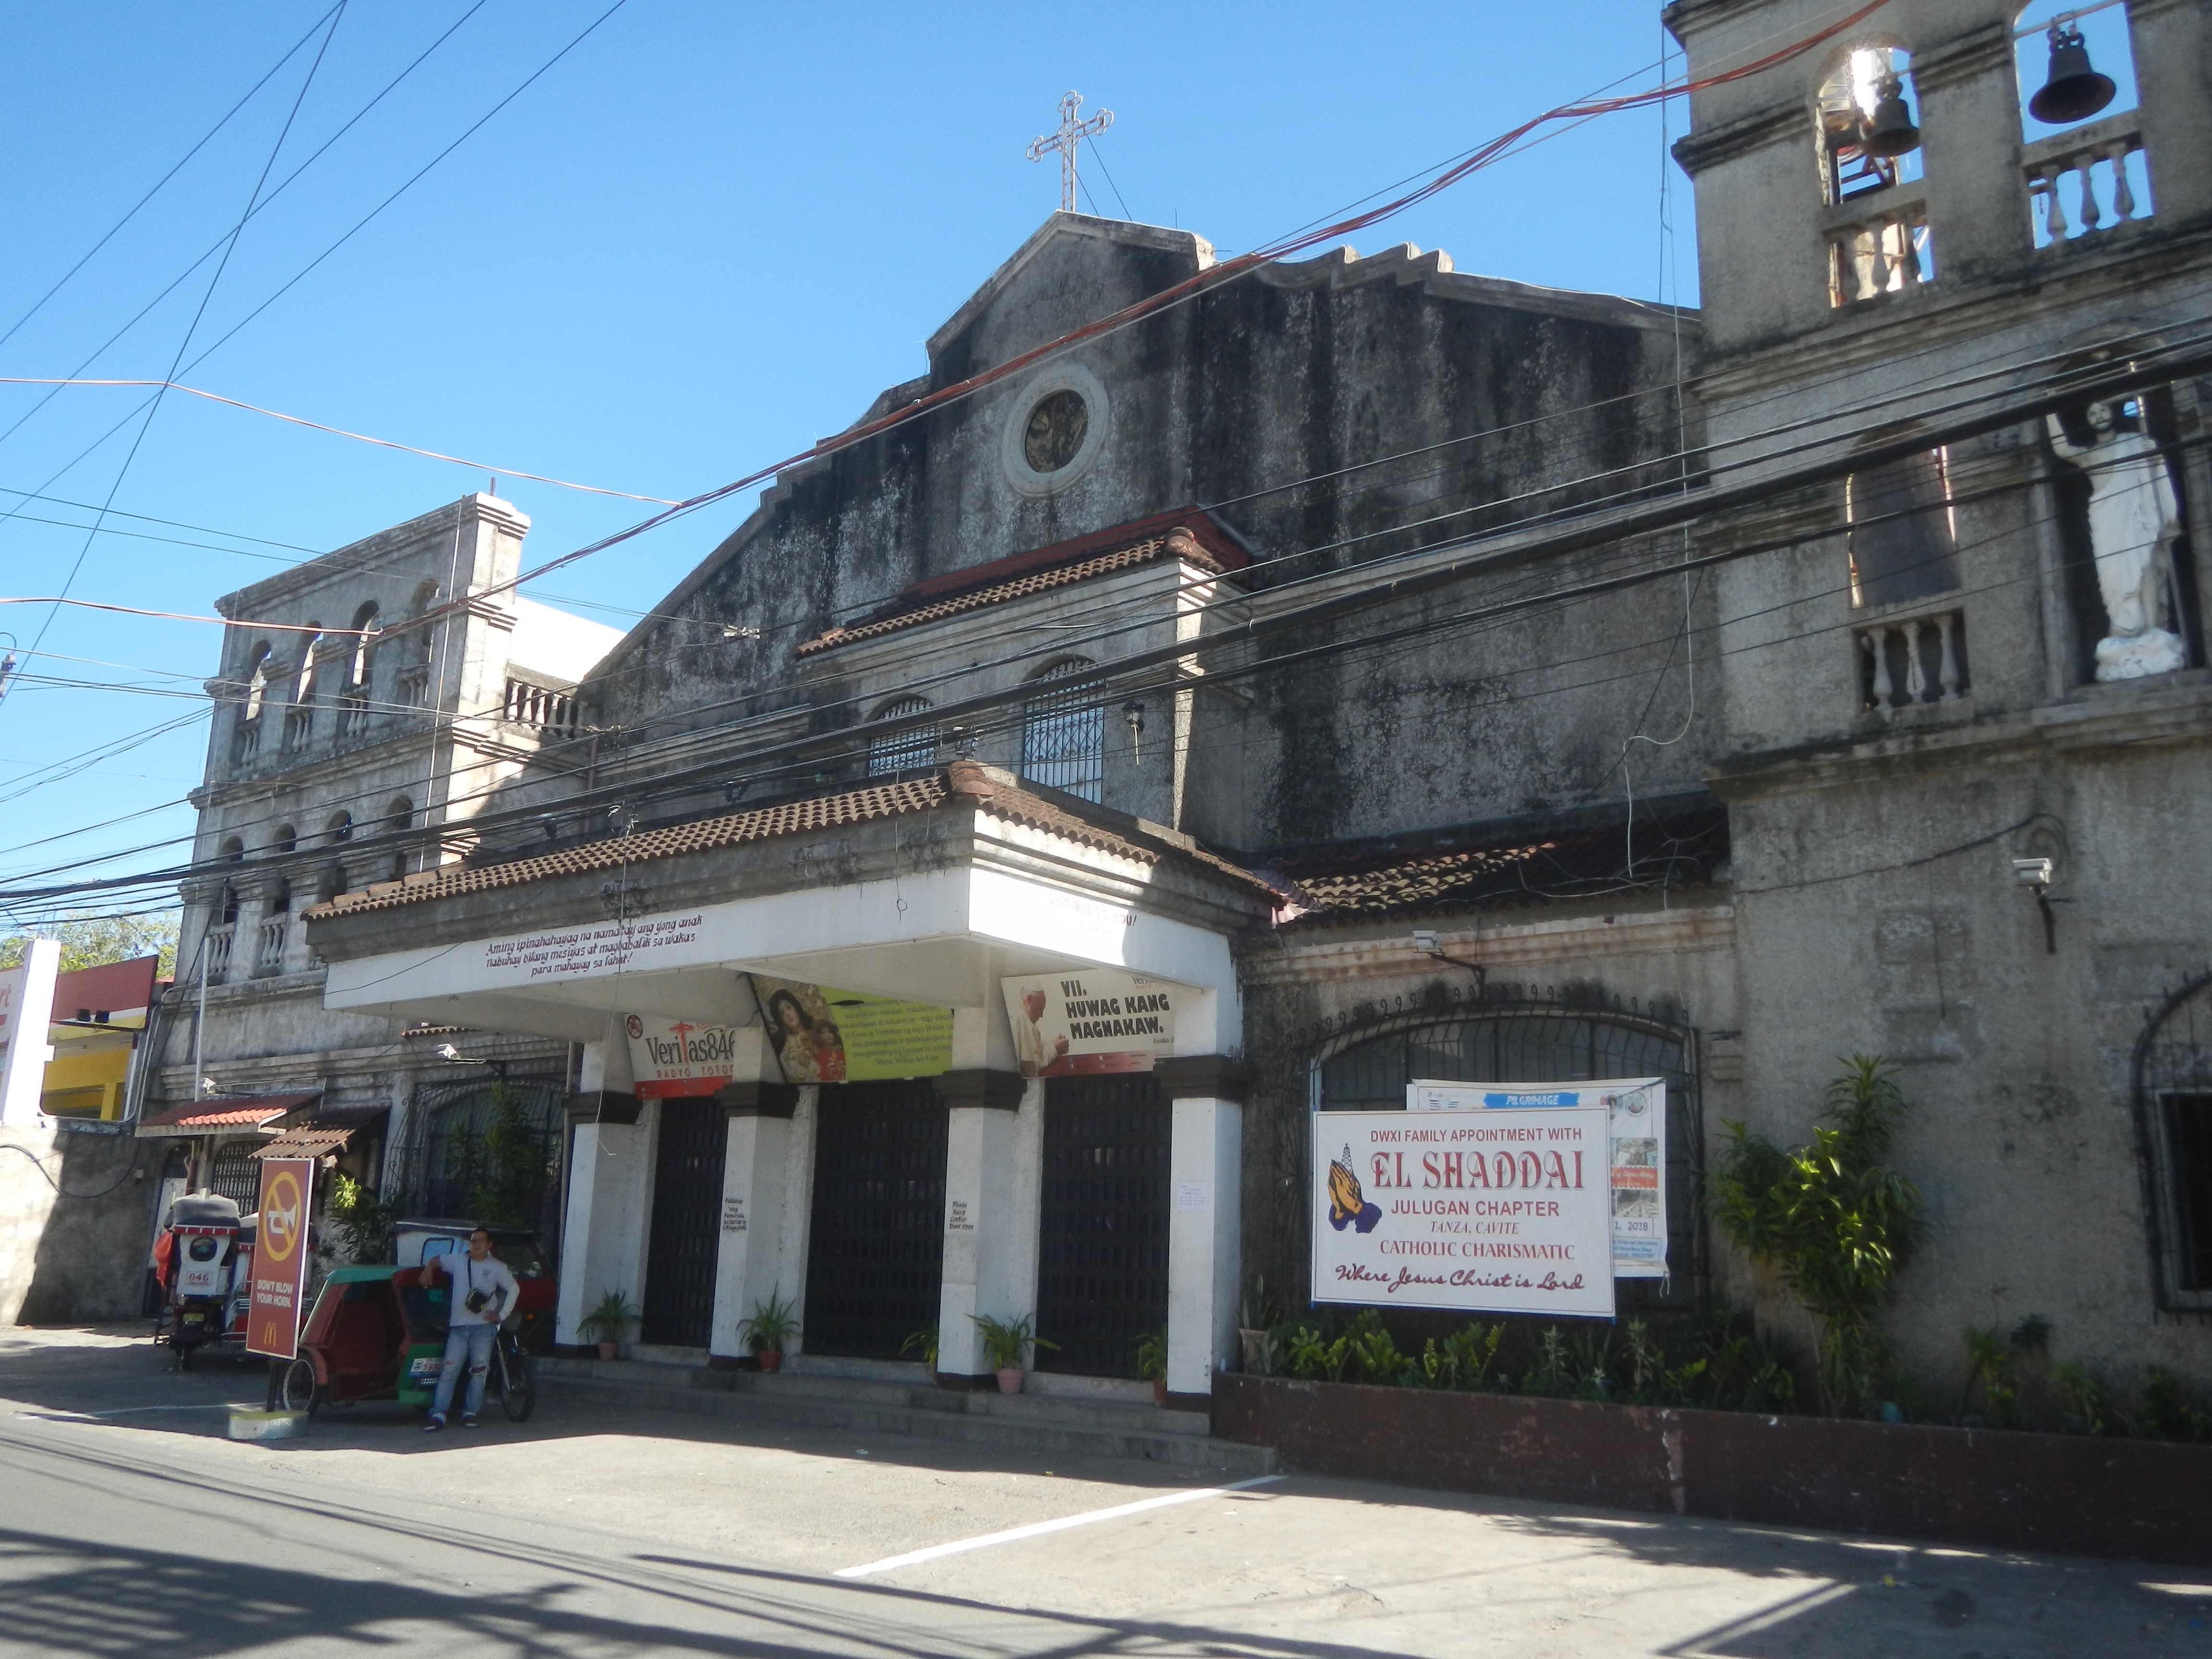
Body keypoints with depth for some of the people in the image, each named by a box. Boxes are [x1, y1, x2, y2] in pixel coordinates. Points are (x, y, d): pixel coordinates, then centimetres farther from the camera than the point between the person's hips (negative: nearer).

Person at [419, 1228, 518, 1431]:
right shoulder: (457, 1260, 12)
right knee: (449, 1370, -6)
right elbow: (436, 1261, 29)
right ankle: (438, 1415, -8)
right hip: (458, 1326, 1)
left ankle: (471, 1413, 4)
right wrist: (428, 1269, 7)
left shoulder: (497, 1267, 7)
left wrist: (501, 1315, 3)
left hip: (484, 1326, -1)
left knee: (479, 1371, -5)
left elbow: (514, 1289, 11)